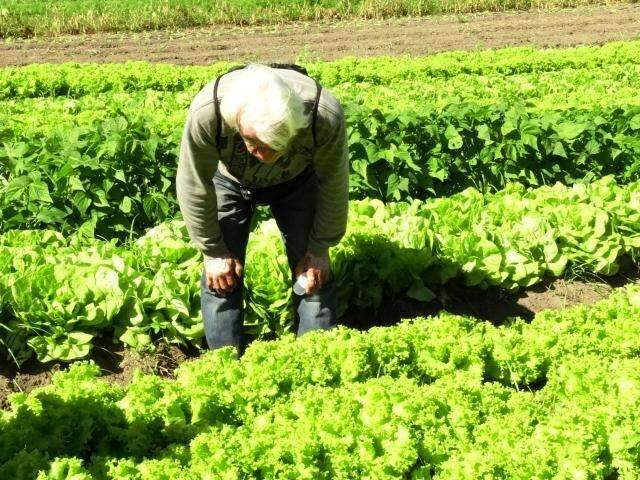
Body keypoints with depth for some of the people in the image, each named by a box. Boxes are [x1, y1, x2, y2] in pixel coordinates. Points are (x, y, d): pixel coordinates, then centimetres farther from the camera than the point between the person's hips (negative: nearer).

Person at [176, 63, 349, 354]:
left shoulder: (326, 116, -40)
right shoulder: (206, 112, -42)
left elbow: (333, 185, -20)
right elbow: (194, 187, -25)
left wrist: (319, 248, -11)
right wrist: (213, 252, -16)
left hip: (296, 180, 0)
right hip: (228, 180, 0)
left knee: (313, 273, -5)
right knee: (222, 276, -8)